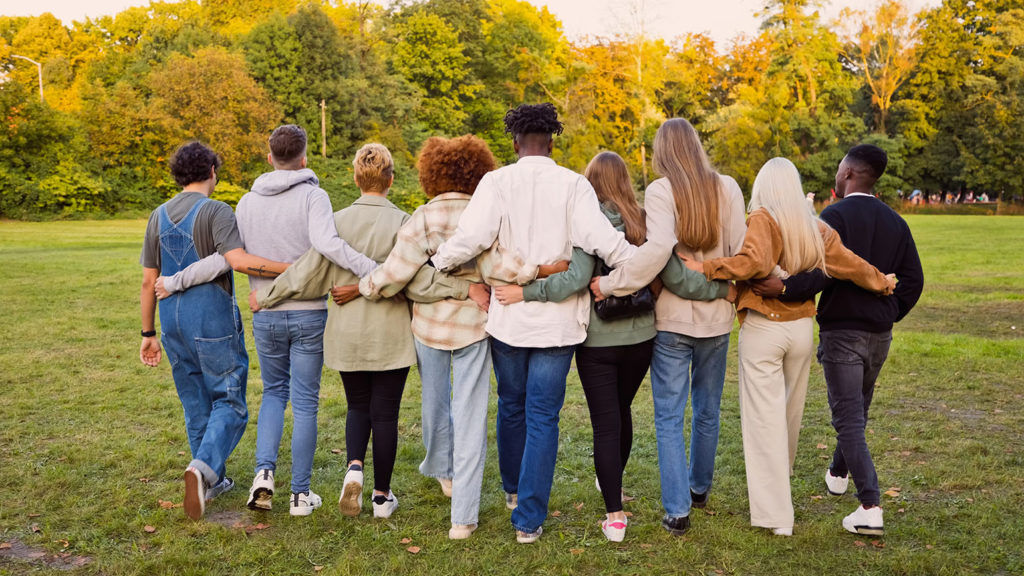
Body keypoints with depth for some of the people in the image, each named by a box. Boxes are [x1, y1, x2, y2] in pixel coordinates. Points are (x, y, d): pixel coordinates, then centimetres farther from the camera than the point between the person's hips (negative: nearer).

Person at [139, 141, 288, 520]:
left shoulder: (159, 216, 10)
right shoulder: (216, 211, -10)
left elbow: (149, 281, 11)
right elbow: (238, 260, -26)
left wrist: (148, 334, 16)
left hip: (173, 323, 6)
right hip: (212, 320, -6)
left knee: (196, 404, 15)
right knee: (229, 402, 1)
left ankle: (212, 480, 23)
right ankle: (204, 466, -19)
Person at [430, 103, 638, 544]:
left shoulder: (497, 181, -5)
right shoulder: (573, 185, -6)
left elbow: (470, 238, -16)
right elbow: (602, 240, -15)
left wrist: (434, 263, -1)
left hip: (508, 317, 1)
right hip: (556, 321, -1)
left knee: (511, 406, 22)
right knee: (543, 417, 6)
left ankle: (513, 489, 43)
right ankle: (529, 519, 8)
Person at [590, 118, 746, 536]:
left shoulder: (660, 191, -12)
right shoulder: (727, 188, -1)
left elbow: (658, 248, -26)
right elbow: (740, 250, -1)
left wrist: (611, 283, -19)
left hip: (672, 318, -4)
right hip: (716, 316, 4)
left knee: (669, 416, 5)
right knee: (707, 411, 19)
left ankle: (677, 510, 6)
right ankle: (700, 488, 36)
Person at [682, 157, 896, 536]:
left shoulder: (762, 219, -12)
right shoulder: (815, 228, 4)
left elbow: (753, 262, -28)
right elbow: (848, 264, 8)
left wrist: (706, 268, -22)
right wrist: (882, 283, 24)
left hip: (762, 329, -5)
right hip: (801, 327, 5)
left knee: (765, 417, 0)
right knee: (790, 412, 20)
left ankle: (776, 515, 0)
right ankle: (779, 487, 42)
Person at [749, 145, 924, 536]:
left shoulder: (835, 216, -12)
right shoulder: (894, 222, 8)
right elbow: (913, 280, 8)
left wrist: (784, 288, -31)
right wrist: (889, 314, 17)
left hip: (841, 331, -7)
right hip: (880, 334, 7)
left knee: (848, 419, -4)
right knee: (857, 409, 23)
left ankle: (870, 508, -9)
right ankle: (838, 474, 44)